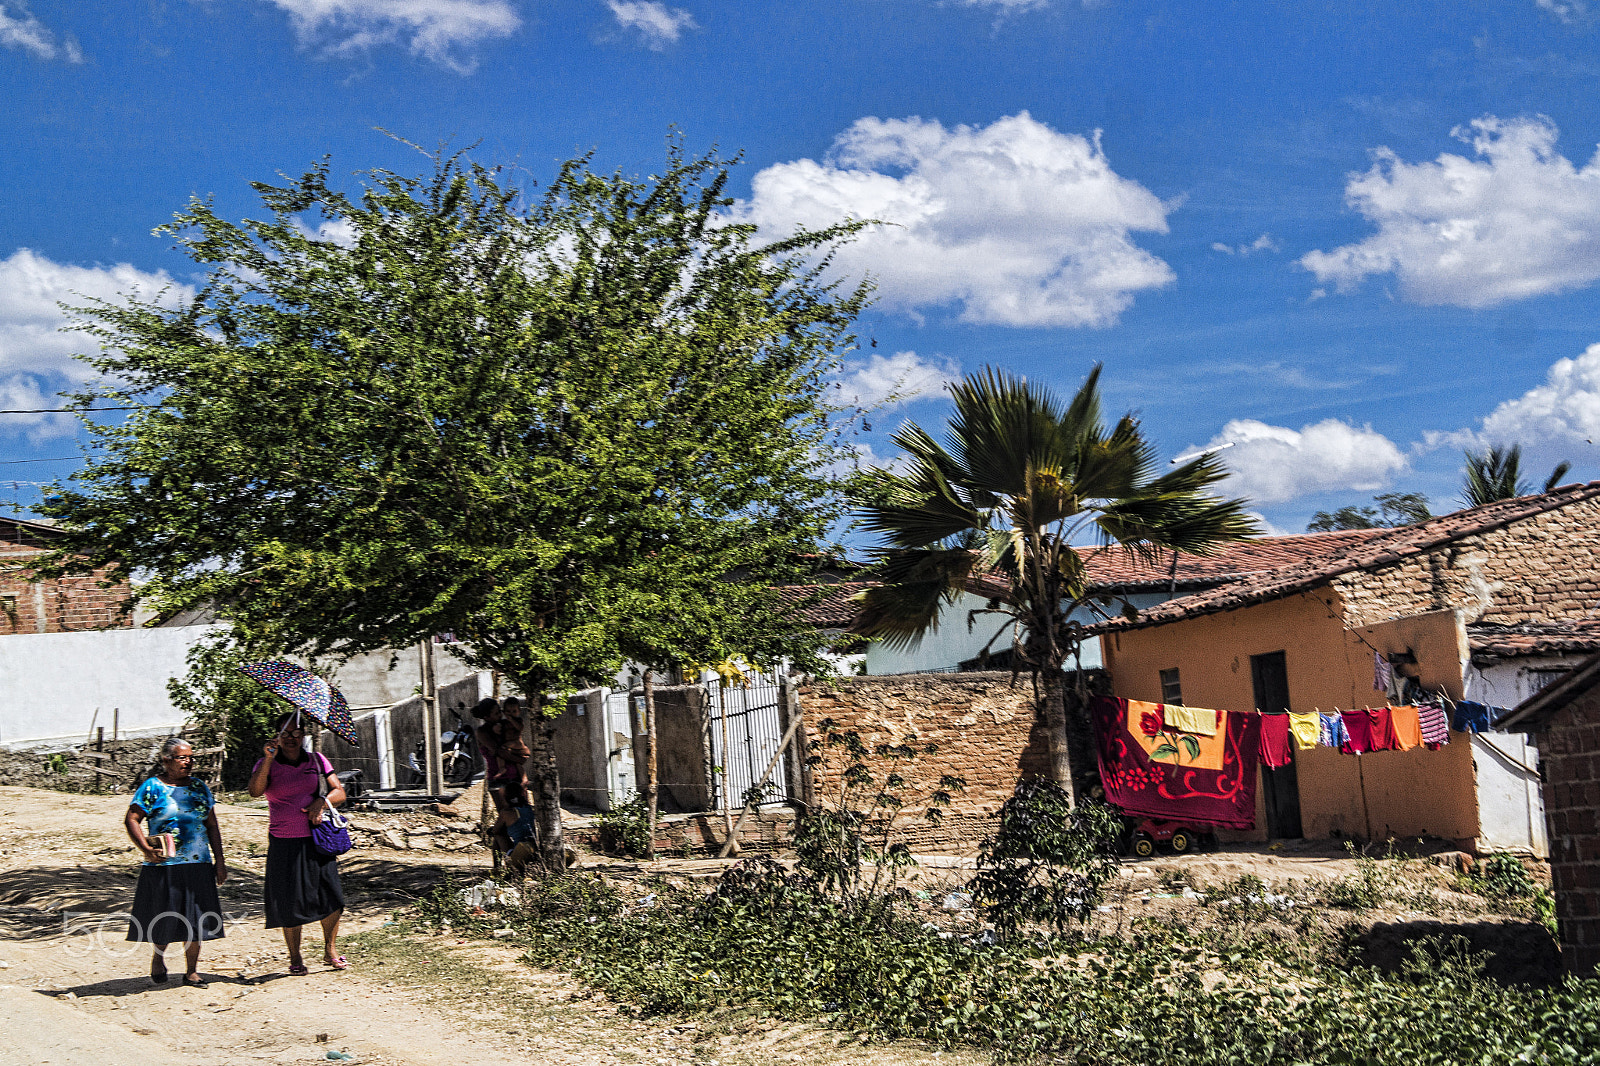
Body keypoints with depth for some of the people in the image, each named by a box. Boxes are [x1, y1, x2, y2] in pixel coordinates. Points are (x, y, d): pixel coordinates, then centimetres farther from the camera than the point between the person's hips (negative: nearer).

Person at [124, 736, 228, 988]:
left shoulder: (199, 787, 12)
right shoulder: (152, 787, -2)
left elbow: (212, 826, 15)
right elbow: (131, 819, -5)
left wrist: (219, 859, 10)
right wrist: (146, 849, -17)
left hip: (198, 864, 4)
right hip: (164, 864, -4)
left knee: (195, 917, 3)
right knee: (164, 917, 3)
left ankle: (192, 970, 13)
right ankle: (159, 957, 30)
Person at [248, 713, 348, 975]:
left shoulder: (316, 760, 8)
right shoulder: (268, 764, 2)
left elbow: (339, 792, 7)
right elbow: (255, 791, -17)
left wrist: (322, 801, -13)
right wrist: (268, 758, -25)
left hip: (317, 838, 2)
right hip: (284, 842, -2)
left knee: (332, 895, -4)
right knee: (290, 901, 1)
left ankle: (330, 950, 14)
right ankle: (295, 957, 16)